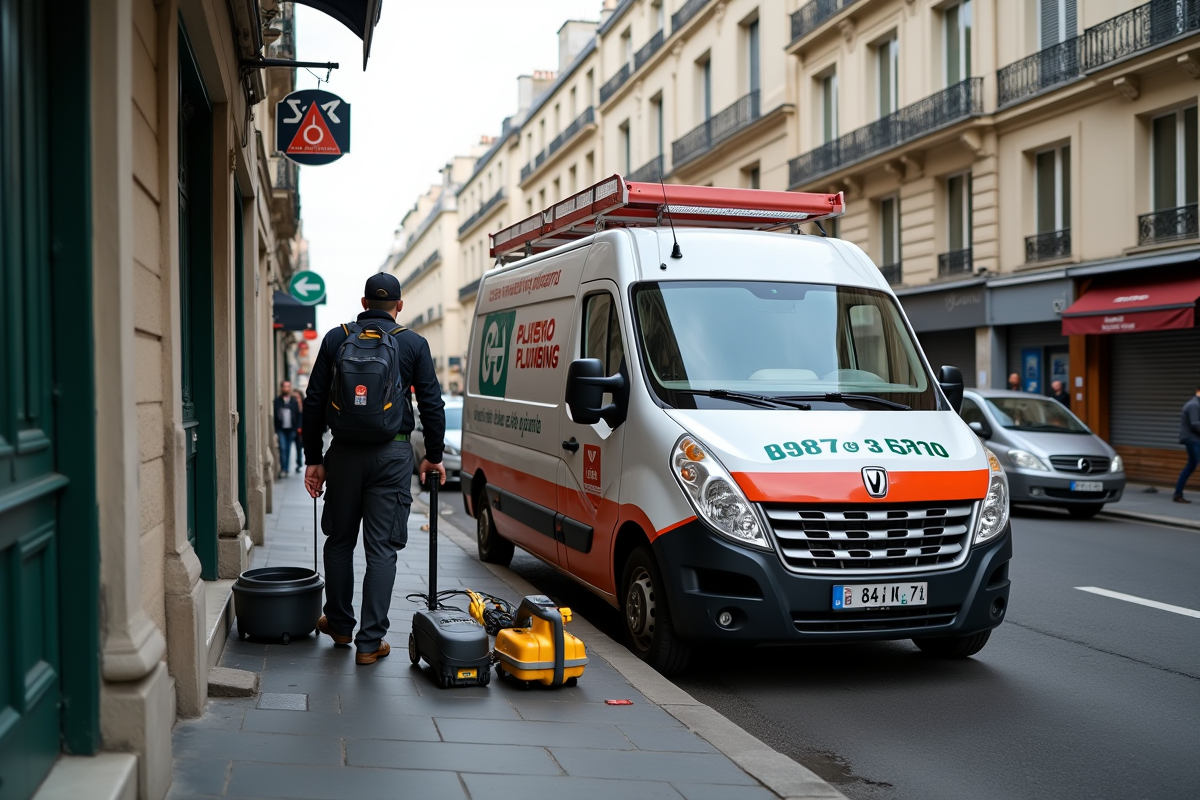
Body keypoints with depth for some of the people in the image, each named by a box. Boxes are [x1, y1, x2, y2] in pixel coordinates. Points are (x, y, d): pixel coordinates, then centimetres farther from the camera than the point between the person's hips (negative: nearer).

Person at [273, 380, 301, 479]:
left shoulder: (294, 401, 8)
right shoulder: (277, 401, 0)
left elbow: (298, 415, 9)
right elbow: (274, 415, -2)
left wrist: (297, 428, -1)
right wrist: (275, 430, -8)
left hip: (291, 429, 2)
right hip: (281, 429, -2)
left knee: (288, 450, 8)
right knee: (282, 448, -11)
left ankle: (286, 470, 15)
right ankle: (283, 469, -8)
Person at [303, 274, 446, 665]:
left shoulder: (336, 339, 6)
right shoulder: (413, 344, 2)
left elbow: (314, 403, 4)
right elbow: (431, 403, 2)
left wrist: (314, 459, 9)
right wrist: (434, 455, 13)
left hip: (345, 452, 2)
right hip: (393, 453, -1)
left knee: (339, 540, 17)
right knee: (382, 547, 1)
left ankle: (339, 623, 32)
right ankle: (370, 642, 2)